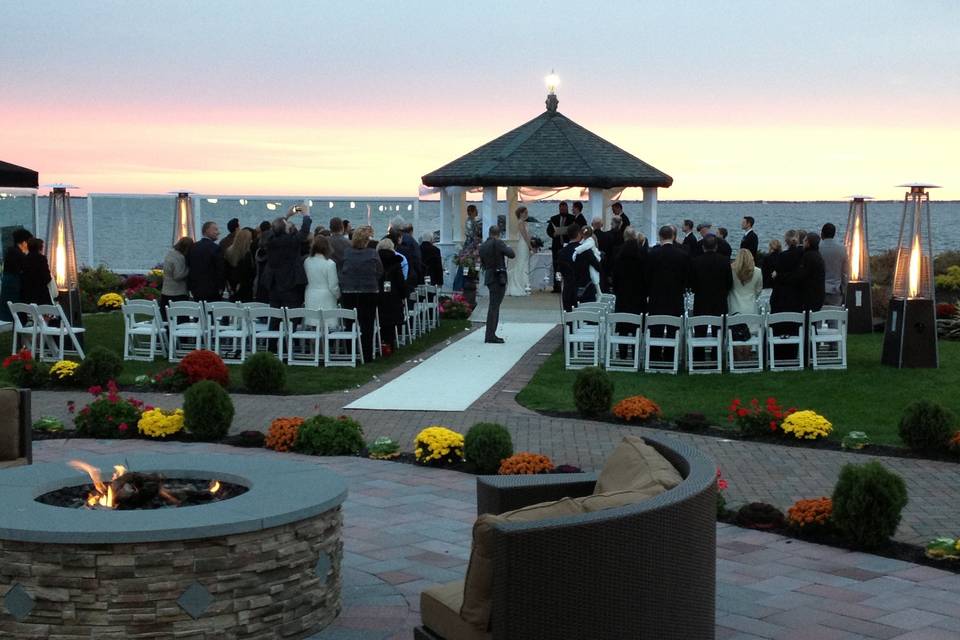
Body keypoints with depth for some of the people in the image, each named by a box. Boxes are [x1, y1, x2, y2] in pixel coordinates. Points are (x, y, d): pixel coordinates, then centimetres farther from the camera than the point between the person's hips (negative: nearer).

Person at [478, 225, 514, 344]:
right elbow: (512, 254, -14)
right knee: (494, 306, -8)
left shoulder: (482, 246, 11)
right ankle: (490, 336, -9)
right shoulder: (498, 243, -12)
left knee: (493, 306, 15)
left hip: (489, 277, 8)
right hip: (498, 278, -8)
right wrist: (507, 248, 4)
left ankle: (491, 334, 18)